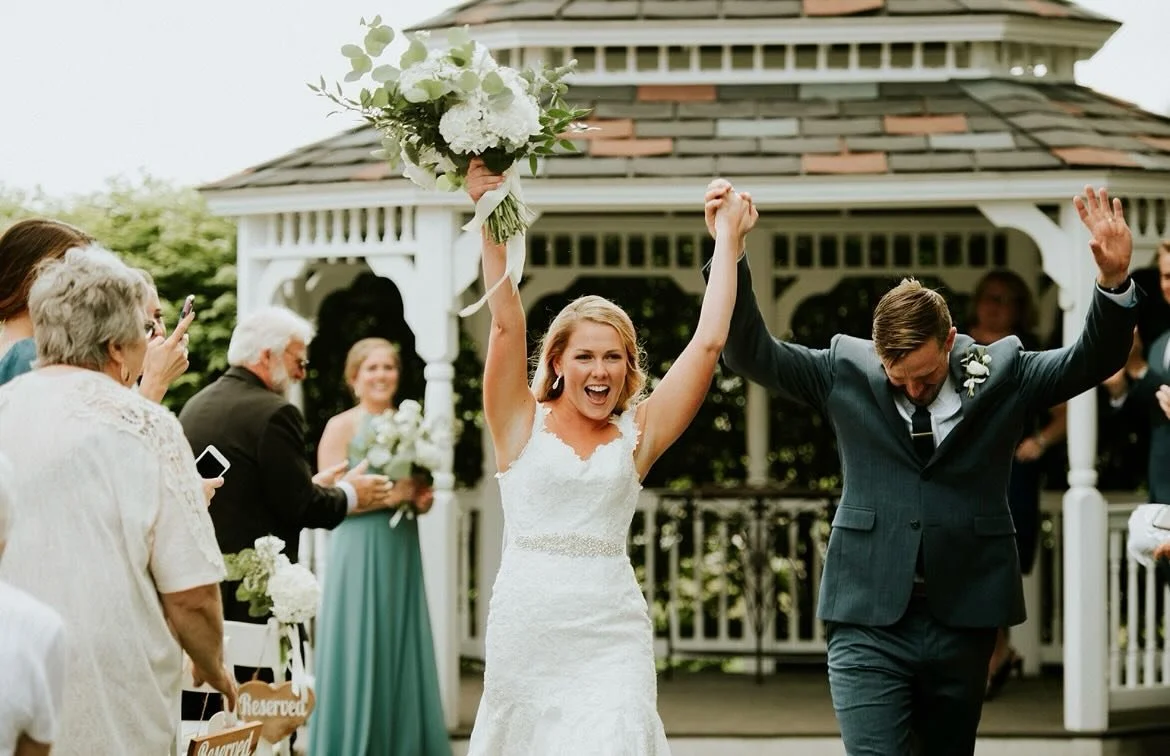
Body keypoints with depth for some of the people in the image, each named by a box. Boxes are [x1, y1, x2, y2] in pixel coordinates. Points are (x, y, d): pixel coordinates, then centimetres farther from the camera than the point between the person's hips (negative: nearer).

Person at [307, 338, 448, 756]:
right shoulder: (341, 427, -5)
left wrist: (422, 499, -3)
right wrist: (391, 493, -16)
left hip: (402, 554, 5)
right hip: (358, 553, -5)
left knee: (401, 651, 6)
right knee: (358, 654, -3)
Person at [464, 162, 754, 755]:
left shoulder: (636, 436, 7)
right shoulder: (522, 424, 5)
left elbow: (708, 342, 4)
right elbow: (507, 322, -5)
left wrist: (729, 238, 6)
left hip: (610, 635, 0)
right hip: (524, 630, 0)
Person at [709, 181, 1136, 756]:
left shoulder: (1002, 374, 2)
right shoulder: (846, 372, 1)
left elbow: (1092, 361, -5)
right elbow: (752, 353, -3)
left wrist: (1114, 282, -24)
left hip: (963, 622, 2)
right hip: (868, 621, -1)